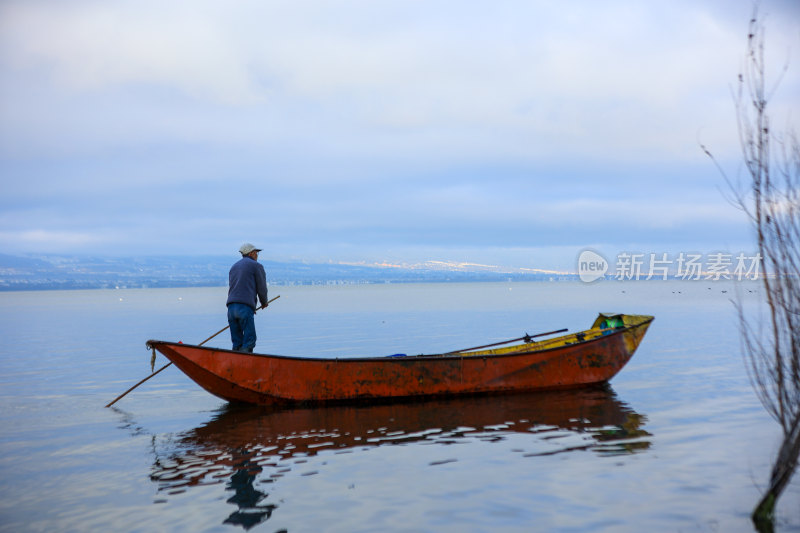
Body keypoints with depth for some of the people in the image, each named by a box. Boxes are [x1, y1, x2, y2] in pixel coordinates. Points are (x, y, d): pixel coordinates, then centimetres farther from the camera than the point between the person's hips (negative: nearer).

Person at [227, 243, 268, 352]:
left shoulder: (234, 267, 26)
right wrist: (264, 303, 22)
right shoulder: (256, 266, 5)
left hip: (231, 307, 6)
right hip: (245, 308, -6)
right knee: (249, 341, -6)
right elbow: (262, 289, 1)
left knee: (237, 342, 10)